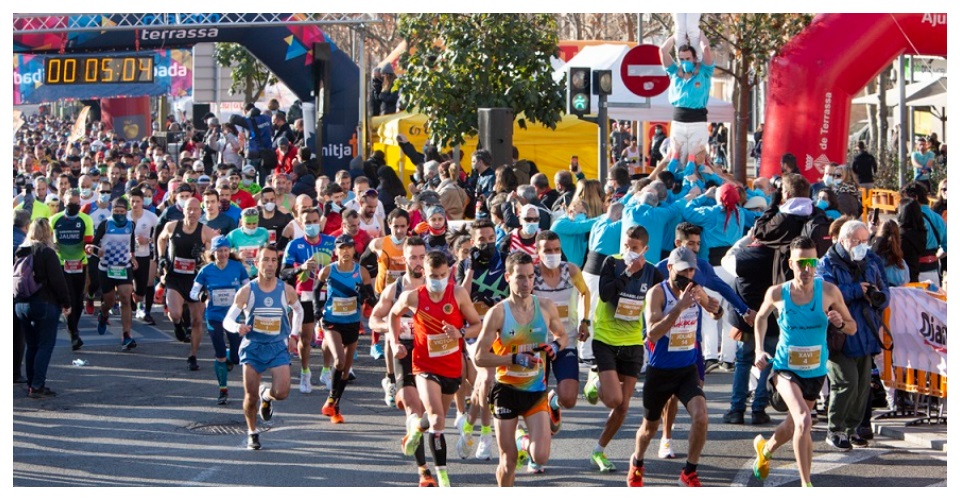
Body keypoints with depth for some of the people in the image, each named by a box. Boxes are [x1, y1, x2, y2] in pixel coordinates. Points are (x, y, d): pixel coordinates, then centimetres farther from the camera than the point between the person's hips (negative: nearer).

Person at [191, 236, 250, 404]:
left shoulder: (237, 267, -4)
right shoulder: (206, 270, -4)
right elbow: (193, 292, -1)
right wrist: (202, 296, -22)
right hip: (214, 316, -1)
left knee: (236, 357, -1)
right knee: (220, 356, 0)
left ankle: (227, 359, 36)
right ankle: (223, 391, 16)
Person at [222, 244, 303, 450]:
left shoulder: (286, 290, -2)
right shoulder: (247, 291, -7)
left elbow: (298, 311, 19)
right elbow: (227, 320, -9)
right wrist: (238, 327, -31)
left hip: (278, 347, 1)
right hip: (252, 347, -1)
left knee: (282, 392, -15)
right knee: (250, 396, -1)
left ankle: (267, 395, 21)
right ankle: (252, 433, 22)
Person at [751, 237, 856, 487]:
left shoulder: (829, 292, -11)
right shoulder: (777, 293, -11)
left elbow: (852, 328, -1)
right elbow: (761, 317, 12)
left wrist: (840, 323, -24)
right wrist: (759, 350, 1)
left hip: (815, 372, 3)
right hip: (785, 369, -3)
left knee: (794, 425, 21)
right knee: (803, 421, -25)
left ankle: (765, 449, 55)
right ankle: (806, 485, -19)